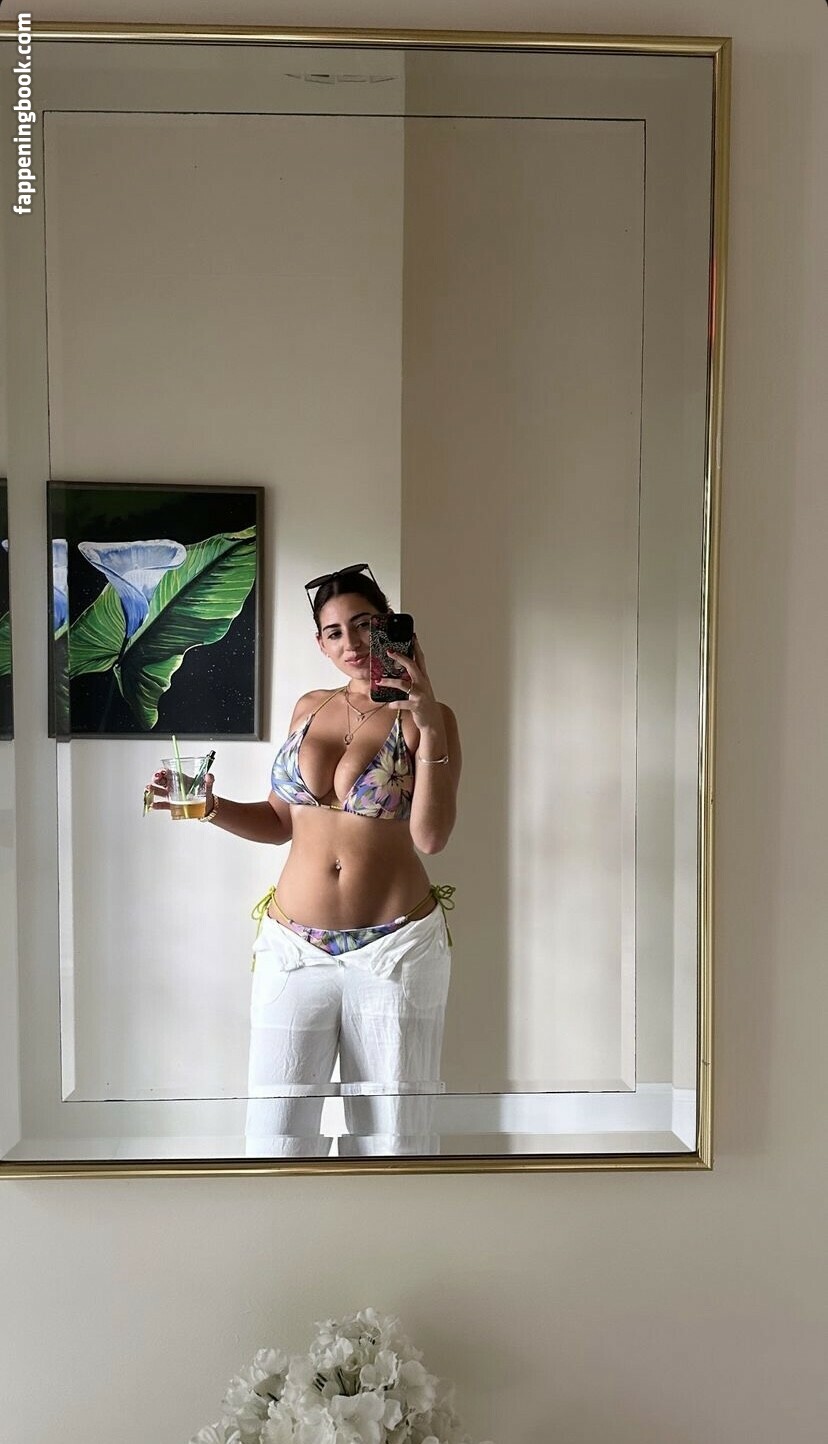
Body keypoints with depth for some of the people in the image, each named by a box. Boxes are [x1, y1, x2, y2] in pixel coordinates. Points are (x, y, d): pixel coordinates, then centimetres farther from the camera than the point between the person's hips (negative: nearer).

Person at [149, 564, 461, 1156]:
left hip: (396, 947, -3)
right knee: (276, 1135, 6)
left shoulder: (426, 717, -3)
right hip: (294, 946, 4)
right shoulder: (310, 708, 10)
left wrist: (430, 727, -21)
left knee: (392, 1134, 7)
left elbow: (431, 836, -15)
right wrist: (211, 806, -1)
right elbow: (280, 822, 15)